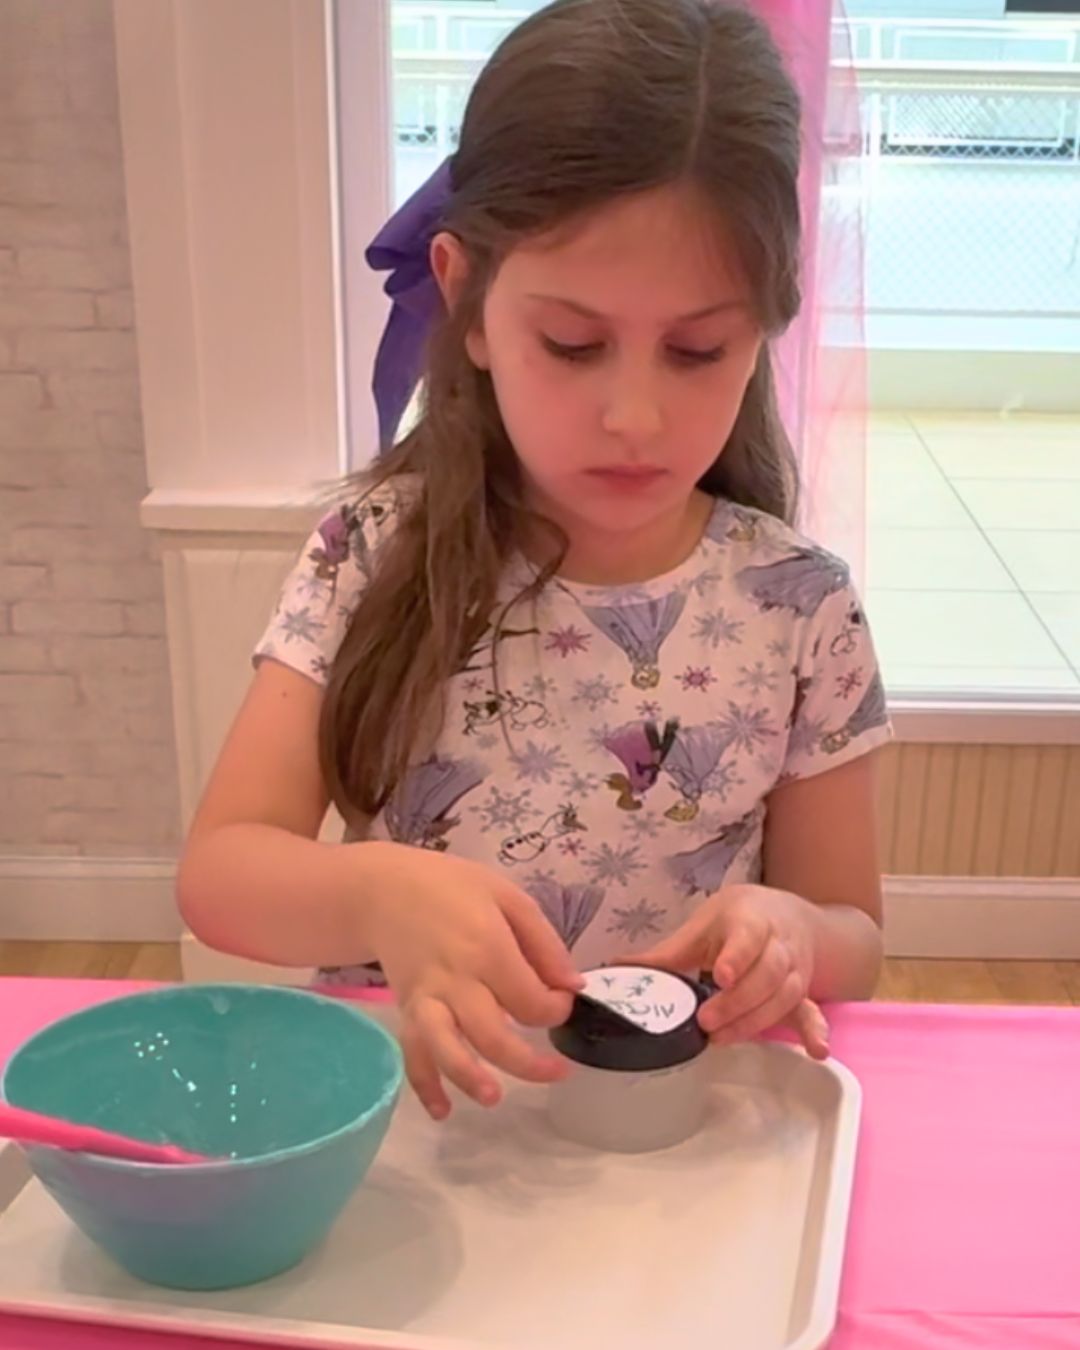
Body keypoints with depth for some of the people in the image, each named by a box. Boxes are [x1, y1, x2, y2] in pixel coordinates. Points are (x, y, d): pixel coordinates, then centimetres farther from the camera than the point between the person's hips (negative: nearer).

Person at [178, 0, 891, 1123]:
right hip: (405, 1099, 0)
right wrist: (380, 893, -29)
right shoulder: (379, 551, -8)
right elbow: (219, 870, -9)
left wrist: (791, 938, -20)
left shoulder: (797, 610, -7)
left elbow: (854, 936, 3)